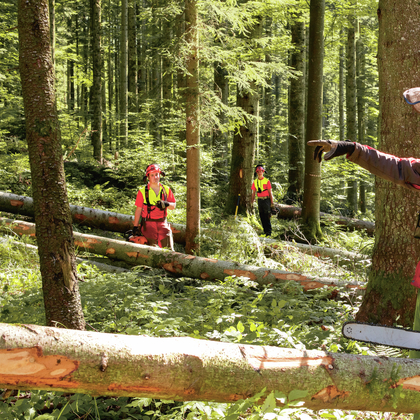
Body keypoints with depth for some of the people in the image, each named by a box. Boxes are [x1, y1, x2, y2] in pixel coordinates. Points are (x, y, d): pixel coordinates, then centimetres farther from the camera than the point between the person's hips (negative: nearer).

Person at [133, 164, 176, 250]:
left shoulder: (166, 190, 7)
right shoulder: (142, 191, 0)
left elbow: (173, 205, 8)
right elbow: (138, 210, 2)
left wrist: (166, 204, -14)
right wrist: (135, 226, 1)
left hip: (163, 224, 3)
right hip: (148, 224, -3)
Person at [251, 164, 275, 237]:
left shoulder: (267, 181, -3)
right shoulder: (255, 182, 9)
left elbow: (270, 193, -2)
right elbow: (253, 193, 13)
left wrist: (272, 203, -6)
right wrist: (252, 203, 8)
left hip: (266, 200, -4)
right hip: (260, 200, 4)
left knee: (267, 217, -8)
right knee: (262, 217, 6)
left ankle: (269, 232, -7)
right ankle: (265, 231, 13)